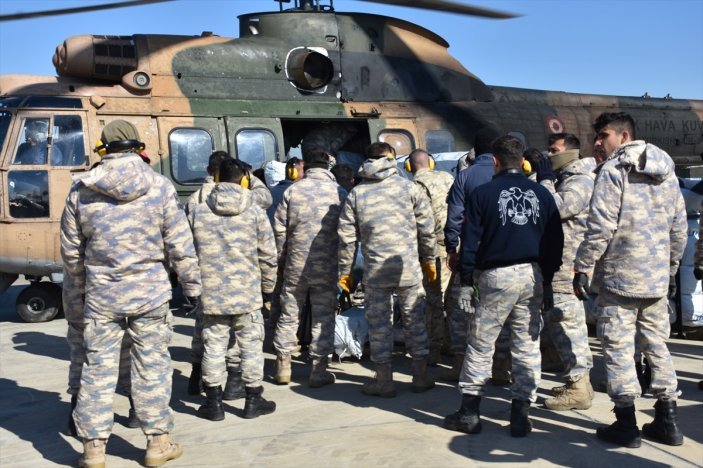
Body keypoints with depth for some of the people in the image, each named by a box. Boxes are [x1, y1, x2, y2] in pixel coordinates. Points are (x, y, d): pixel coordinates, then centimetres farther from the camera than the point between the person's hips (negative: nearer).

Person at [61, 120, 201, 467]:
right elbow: (180, 246, -5)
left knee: (98, 369, 9)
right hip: (150, 293, -1)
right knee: (152, 367, 9)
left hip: (101, 296, 1)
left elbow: (71, 250, 7)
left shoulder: (81, 190, 0)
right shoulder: (160, 187, -6)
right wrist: (192, 285, 7)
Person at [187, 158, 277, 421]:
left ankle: (214, 403, 16)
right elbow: (268, 256, -2)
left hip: (211, 293, 2)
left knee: (214, 346, 9)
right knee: (251, 345, 10)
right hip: (247, 293, -1)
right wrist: (267, 286, 11)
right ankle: (253, 401, 17)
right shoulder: (255, 212, -4)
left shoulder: (197, 212, 1)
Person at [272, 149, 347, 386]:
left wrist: (280, 259, 12)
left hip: (296, 266, 1)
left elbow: (279, 229, 1)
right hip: (328, 267, -1)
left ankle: (283, 366, 19)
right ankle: (318, 369, 10)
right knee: (323, 317, 7)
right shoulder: (339, 192, -2)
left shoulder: (292, 191, -1)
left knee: (289, 315, 13)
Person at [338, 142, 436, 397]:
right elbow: (427, 228, 2)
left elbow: (347, 237, 2)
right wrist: (429, 260, 14)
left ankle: (384, 380, 15)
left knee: (378, 322, 9)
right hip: (409, 267, 0)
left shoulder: (356, 193, 3)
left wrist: (345, 271, 10)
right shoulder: (410, 188, 0)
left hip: (375, 270, 0)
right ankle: (421, 376, 21)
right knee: (414, 319, 12)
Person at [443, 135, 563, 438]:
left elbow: (470, 241, -4)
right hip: (533, 276, 3)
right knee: (527, 347, 8)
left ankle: (469, 413, 9)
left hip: (496, 276, -3)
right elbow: (555, 242, 9)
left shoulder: (483, 193, -3)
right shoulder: (542, 194, 7)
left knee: (480, 345, 6)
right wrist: (548, 281, 16)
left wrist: (466, 282, 2)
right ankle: (520, 415, 12)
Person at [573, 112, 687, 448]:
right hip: (657, 278, 7)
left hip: (620, 276, -7)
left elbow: (600, 226, -17)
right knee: (657, 345, 14)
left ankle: (626, 424, 5)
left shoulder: (613, 170, -10)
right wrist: (671, 268, 23)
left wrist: (582, 267, -10)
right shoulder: (666, 171, 13)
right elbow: (680, 227, 15)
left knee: (618, 346, 0)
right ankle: (667, 421, 20)